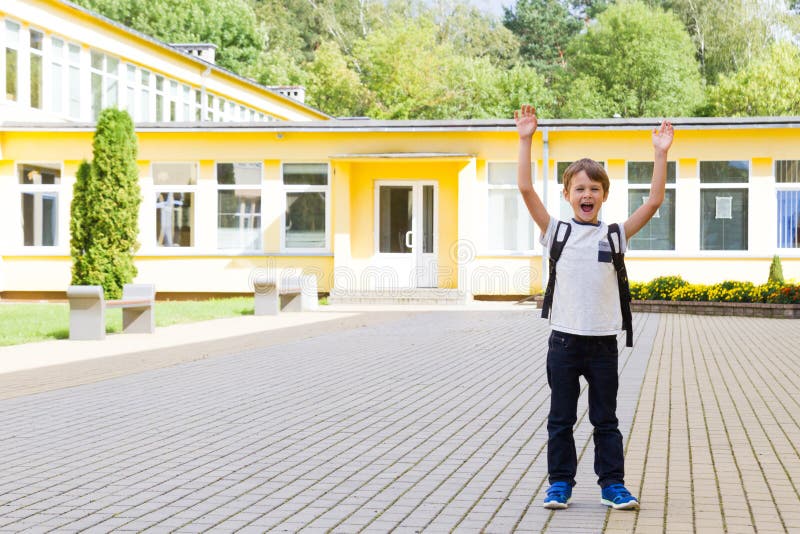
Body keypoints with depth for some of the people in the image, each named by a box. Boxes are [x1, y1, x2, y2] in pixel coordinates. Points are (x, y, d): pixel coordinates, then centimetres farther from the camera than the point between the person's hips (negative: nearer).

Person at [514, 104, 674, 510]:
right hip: (564, 337, -1)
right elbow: (525, 189, -8)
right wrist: (526, 140, -13)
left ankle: (612, 484, 17)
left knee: (606, 419, 9)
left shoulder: (615, 234, 4)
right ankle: (560, 482, 18)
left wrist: (660, 154, -9)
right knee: (561, 418, 7)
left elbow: (654, 202, -3)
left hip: (603, 340, 1)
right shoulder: (556, 230, 1)